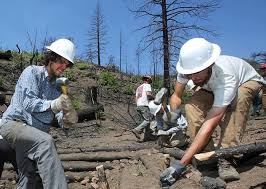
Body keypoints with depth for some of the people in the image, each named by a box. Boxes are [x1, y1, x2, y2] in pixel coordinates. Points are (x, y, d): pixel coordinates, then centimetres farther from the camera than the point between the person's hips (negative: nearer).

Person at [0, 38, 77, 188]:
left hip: (34, 136, 7)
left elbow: (59, 113, 0)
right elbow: (28, 102, -20)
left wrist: (65, 119, -24)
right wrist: (51, 105, -37)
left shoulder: (56, 87, 13)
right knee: (46, 141, -34)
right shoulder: (32, 72, -5)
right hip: (14, 123, -7)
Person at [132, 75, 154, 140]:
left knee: (145, 120, 10)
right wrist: (152, 98, 2)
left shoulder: (138, 88, 27)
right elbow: (148, 94, -14)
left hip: (138, 106, 8)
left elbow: (136, 98, 20)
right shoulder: (147, 85, 4)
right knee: (147, 120, -10)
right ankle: (137, 130, -22)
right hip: (144, 105, -8)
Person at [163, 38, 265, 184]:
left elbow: (210, 124, -50)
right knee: (192, 106, -24)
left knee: (237, 100, -39)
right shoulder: (187, 69, -31)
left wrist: (181, 164, -52)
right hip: (213, 87, 4)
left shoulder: (225, 78, -46)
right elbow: (176, 96, -14)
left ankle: (224, 158, -30)